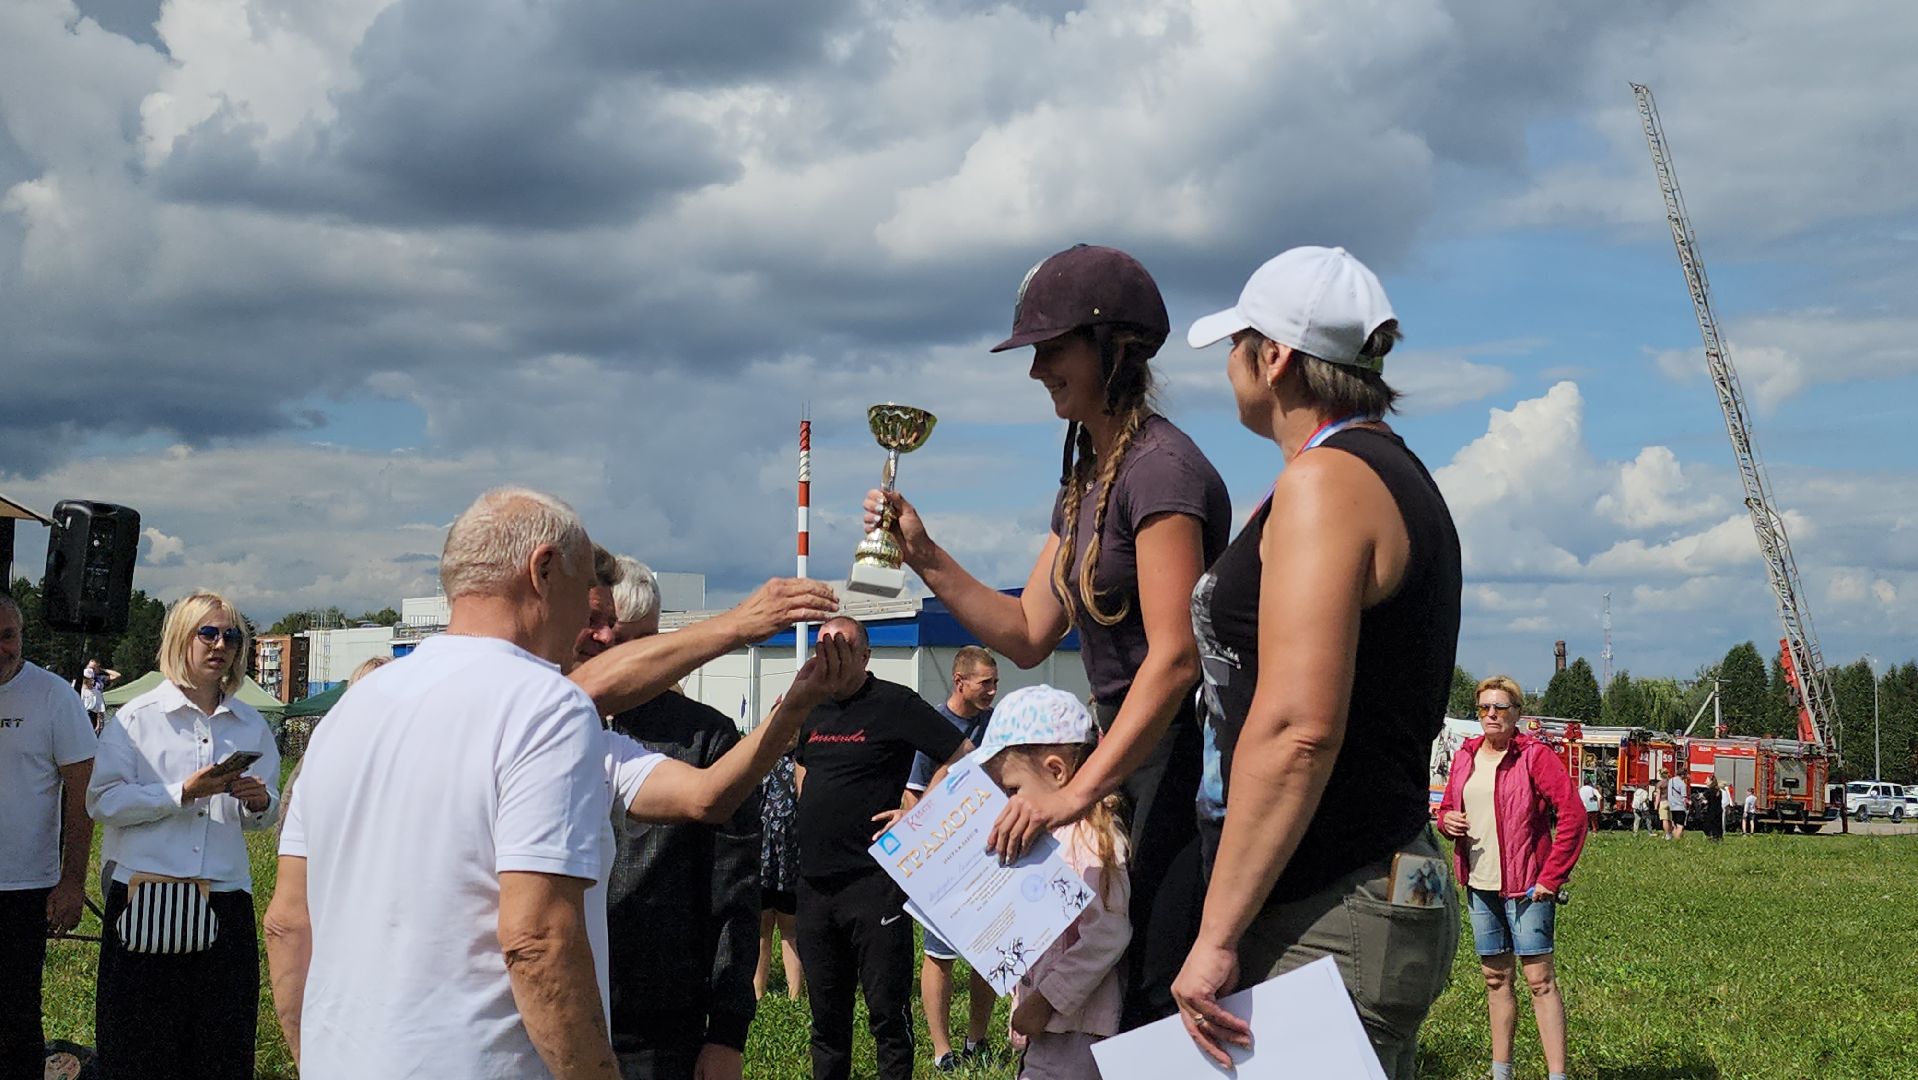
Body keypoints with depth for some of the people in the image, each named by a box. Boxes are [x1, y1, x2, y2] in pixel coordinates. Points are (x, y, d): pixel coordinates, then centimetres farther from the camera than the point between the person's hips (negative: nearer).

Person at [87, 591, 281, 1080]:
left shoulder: (251, 727, 12)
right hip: (145, 898, -3)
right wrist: (183, 793, -15)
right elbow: (103, 801, -7)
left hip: (224, 902, 3)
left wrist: (259, 802, -4)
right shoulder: (137, 718, 2)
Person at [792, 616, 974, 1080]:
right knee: (826, 1015, 14)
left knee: (888, 1012, -2)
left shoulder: (894, 704, -6)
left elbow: (966, 758, -9)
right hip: (814, 882, 7)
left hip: (873, 881, -6)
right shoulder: (812, 710, 14)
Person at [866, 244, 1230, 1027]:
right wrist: (924, 556, 4)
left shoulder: (1160, 468, -16)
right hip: (1129, 761, 10)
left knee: (1157, 1004, -8)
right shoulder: (1084, 480, 15)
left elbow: (1175, 658, -23)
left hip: (1177, 764, -10)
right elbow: (1029, 636, 15)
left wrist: (1078, 793, -26)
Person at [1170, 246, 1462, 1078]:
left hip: (1329, 921, -10)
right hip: (1384, 891, 10)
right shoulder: (1397, 477, 18)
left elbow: (1296, 728, -23)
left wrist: (1218, 935, -21)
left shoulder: (1324, 479, -13)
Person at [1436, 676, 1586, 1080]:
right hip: (1479, 886, 6)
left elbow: (1572, 815, -12)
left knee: (1539, 978, -9)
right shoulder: (1464, 757, 11)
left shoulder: (1535, 756, -7)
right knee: (1496, 978, 11)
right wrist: (1446, 820, -3)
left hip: (1526, 886, -6)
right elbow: (1447, 807, 23)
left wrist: (1551, 877, -14)